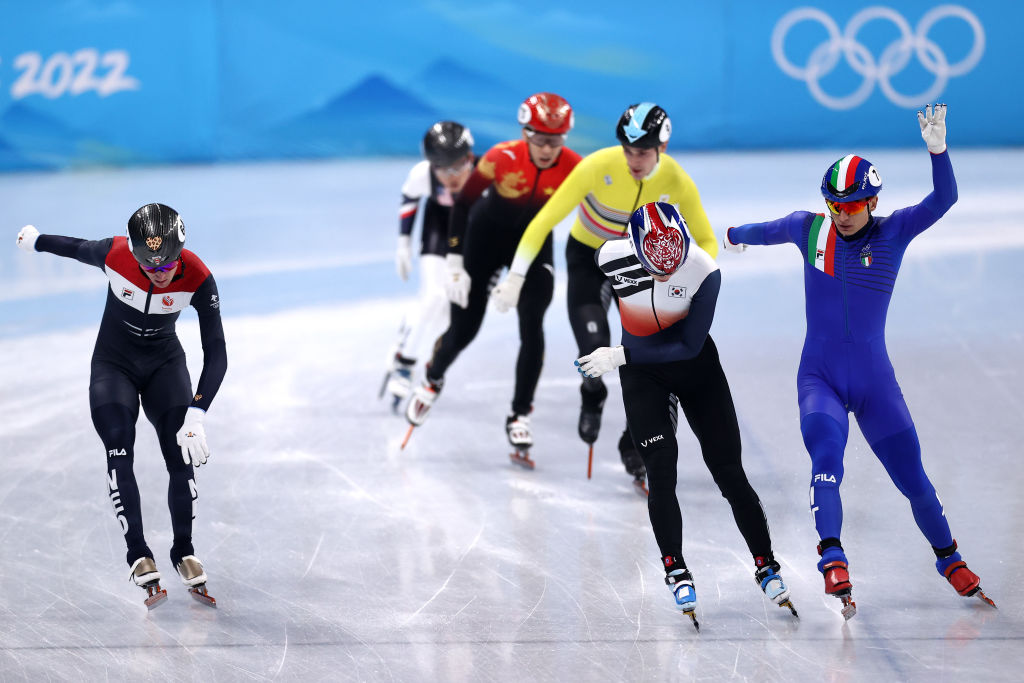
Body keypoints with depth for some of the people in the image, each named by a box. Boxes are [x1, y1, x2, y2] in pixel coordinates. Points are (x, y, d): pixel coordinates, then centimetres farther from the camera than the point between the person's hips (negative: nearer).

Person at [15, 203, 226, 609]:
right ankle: (139, 556, -19)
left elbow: (216, 354, -25)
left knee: (182, 457, -13)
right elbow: (76, 248, -3)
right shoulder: (114, 255, -27)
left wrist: (197, 414, -36)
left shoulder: (198, 279, -27)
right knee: (119, 451, -21)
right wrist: (34, 240, 16)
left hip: (165, 364, 0)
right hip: (114, 363, 0)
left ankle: (184, 552, 7)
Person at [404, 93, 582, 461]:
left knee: (532, 328, -15)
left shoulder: (573, 168, -25)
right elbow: (463, 203, -17)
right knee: (464, 329, 3)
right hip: (487, 235, -1)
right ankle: (433, 379, 36)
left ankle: (520, 414, -1)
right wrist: (454, 262, -20)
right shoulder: (502, 158, -29)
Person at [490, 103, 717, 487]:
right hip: (587, 254, -2)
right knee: (594, 347, -19)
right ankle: (592, 396, 20)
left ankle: (634, 443, 16)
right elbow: (547, 219, -27)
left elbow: (707, 242, -10)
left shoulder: (677, 182, -23)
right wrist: (516, 277, -31)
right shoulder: (598, 167, -31)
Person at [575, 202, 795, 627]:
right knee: (661, 472, -13)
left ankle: (766, 567, 11)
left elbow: (688, 346, -22)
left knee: (729, 473, 0)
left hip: (696, 367, -1)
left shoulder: (704, 270, -27)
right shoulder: (612, 257, -23)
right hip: (642, 374, 1)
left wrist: (619, 357, -25)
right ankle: (676, 572, -5)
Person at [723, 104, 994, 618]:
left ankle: (948, 557, 28)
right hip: (819, 378, 0)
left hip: (875, 382, 0)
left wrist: (937, 149, -35)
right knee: (826, 461, -27)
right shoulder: (809, 229, 1)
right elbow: (768, 231, 24)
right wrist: (735, 237, 43)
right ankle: (832, 560, -34)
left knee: (913, 479, 5)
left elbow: (944, 199, -19)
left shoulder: (893, 232, -4)